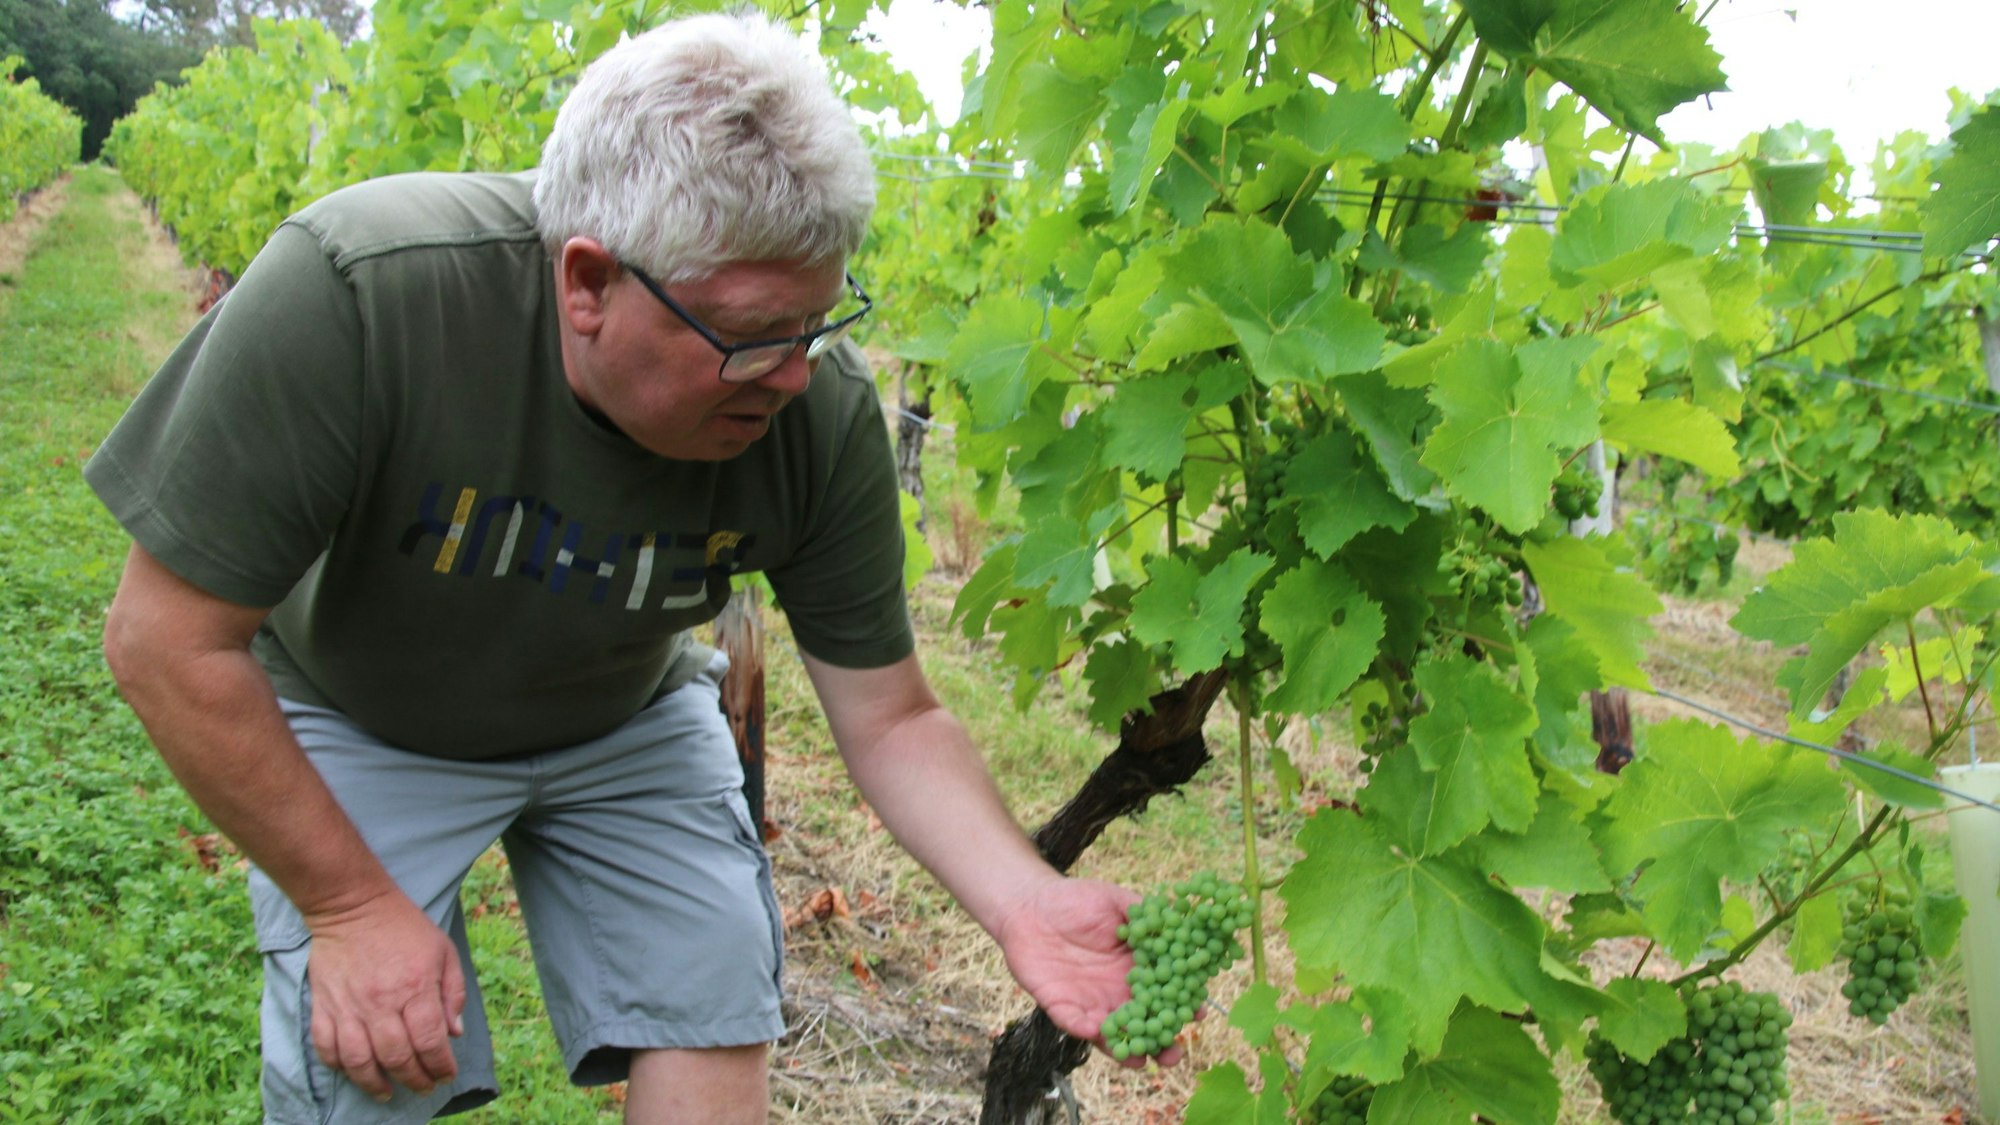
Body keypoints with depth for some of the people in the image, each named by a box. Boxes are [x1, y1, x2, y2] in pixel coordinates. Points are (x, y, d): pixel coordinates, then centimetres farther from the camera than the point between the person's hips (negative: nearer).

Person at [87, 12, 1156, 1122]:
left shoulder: (823, 409, -26)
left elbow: (891, 719, -14)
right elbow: (168, 639, -26)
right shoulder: (352, 293, -37)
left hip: (627, 722, 3)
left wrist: (1025, 900, -30)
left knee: (713, 1023, -3)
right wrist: (349, 903, -21)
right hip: (359, 729, -2)